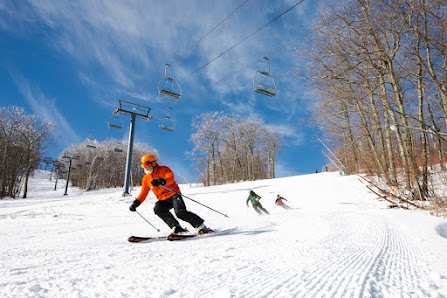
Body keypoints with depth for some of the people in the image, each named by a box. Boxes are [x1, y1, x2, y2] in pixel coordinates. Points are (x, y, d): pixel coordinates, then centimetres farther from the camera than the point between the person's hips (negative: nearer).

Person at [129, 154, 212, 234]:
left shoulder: (163, 169, -4)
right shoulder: (146, 179, 13)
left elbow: (171, 178, -23)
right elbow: (143, 193, 19)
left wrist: (161, 181, -41)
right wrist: (136, 203, 6)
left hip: (174, 194, -5)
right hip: (163, 200, 5)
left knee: (180, 212, -26)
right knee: (158, 208, -27)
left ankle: (201, 226, -14)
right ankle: (176, 227, -29)